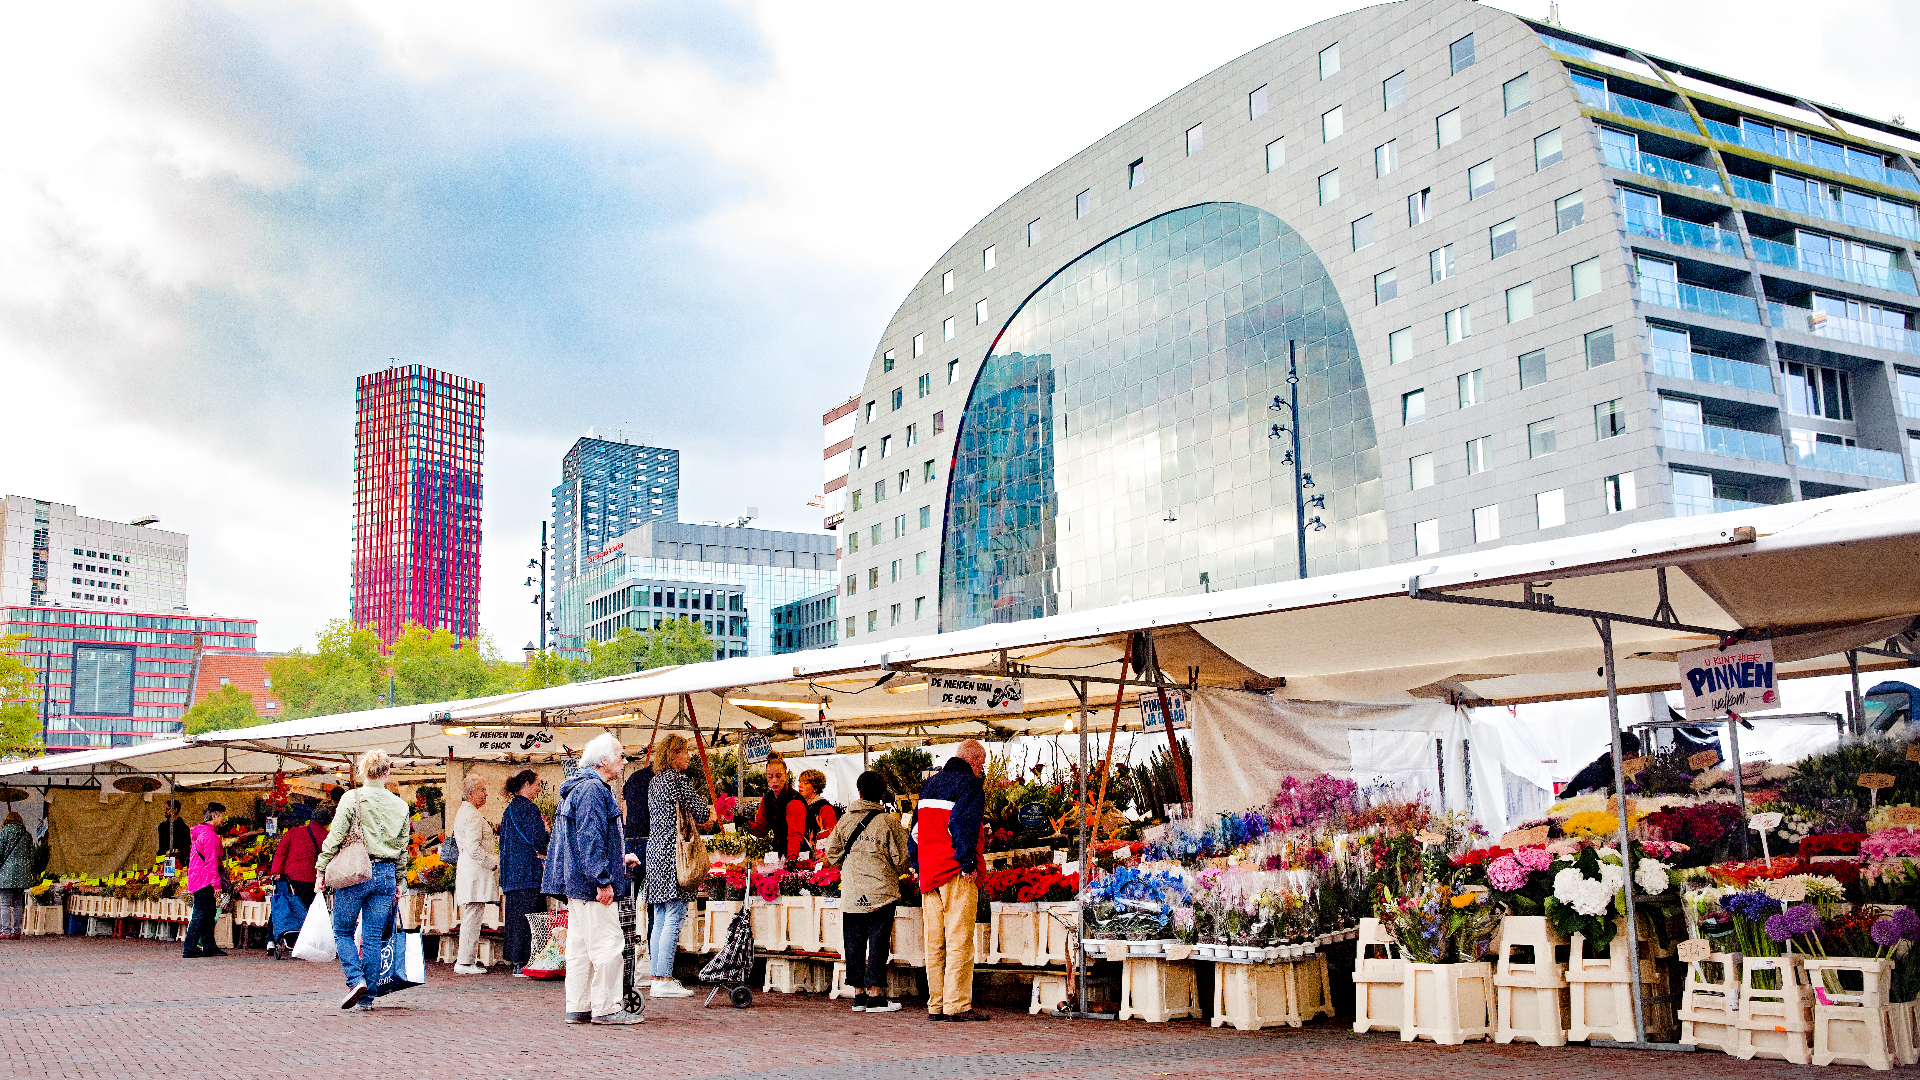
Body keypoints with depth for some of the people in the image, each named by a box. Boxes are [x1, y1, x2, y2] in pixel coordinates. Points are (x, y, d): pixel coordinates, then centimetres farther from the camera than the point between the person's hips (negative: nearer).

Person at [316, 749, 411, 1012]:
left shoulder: (352, 799, -5)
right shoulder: (400, 806, 7)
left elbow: (334, 838, -7)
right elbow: (402, 848, 12)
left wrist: (321, 870, 2)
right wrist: (399, 883, 19)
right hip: (386, 875, 3)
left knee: (343, 931, 12)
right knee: (374, 938, 8)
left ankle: (356, 980, -6)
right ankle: (368, 997, 9)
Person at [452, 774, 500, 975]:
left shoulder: (463, 812, 20)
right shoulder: (472, 815, -14)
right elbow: (474, 848, -21)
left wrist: (492, 859, 22)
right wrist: (493, 863, -13)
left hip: (468, 869, 11)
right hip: (476, 872, -11)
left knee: (470, 918, 13)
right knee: (473, 918, -8)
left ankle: (464, 960, 16)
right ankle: (465, 962, -6)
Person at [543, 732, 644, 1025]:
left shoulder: (582, 787, 20)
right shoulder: (592, 789, -15)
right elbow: (590, 839, -22)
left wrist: (621, 859, 28)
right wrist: (603, 880, -22)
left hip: (576, 881, 11)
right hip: (590, 881, -11)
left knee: (580, 944, 12)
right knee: (607, 943, -6)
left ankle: (578, 1008, 16)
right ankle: (605, 1008, -2)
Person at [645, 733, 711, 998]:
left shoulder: (656, 781, 16)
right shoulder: (678, 780, -11)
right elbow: (701, 812, -13)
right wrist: (711, 810, 10)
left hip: (654, 850, 9)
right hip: (672, 853, -9)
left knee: (659, 920, 11)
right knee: (674, 917, -7)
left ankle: (658, 977, 14)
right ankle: (664, 980, -8)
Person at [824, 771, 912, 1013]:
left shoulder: (845, 820, 3)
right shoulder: (889, 822, -7)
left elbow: (831, 852, 9)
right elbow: (903, 858, -4)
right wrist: (896, 872, 17)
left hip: (851, 892, 3)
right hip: (881, 891, -3)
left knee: (854, 943, 10)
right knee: (878, 942, 2)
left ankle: (859, 994, 14)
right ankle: (875, 995, 3)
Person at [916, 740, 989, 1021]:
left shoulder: (929, 784, 19)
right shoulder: (969, 784, -7)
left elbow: (917, 828, 21)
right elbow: (962, 825, -19)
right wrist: (968, 863, -16)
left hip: (929, 873, 8)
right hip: (957, 874, -8)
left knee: (934, 942, 9)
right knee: (959, 940, -6)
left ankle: (935, 1005, 11)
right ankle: (956, 1005, -8)